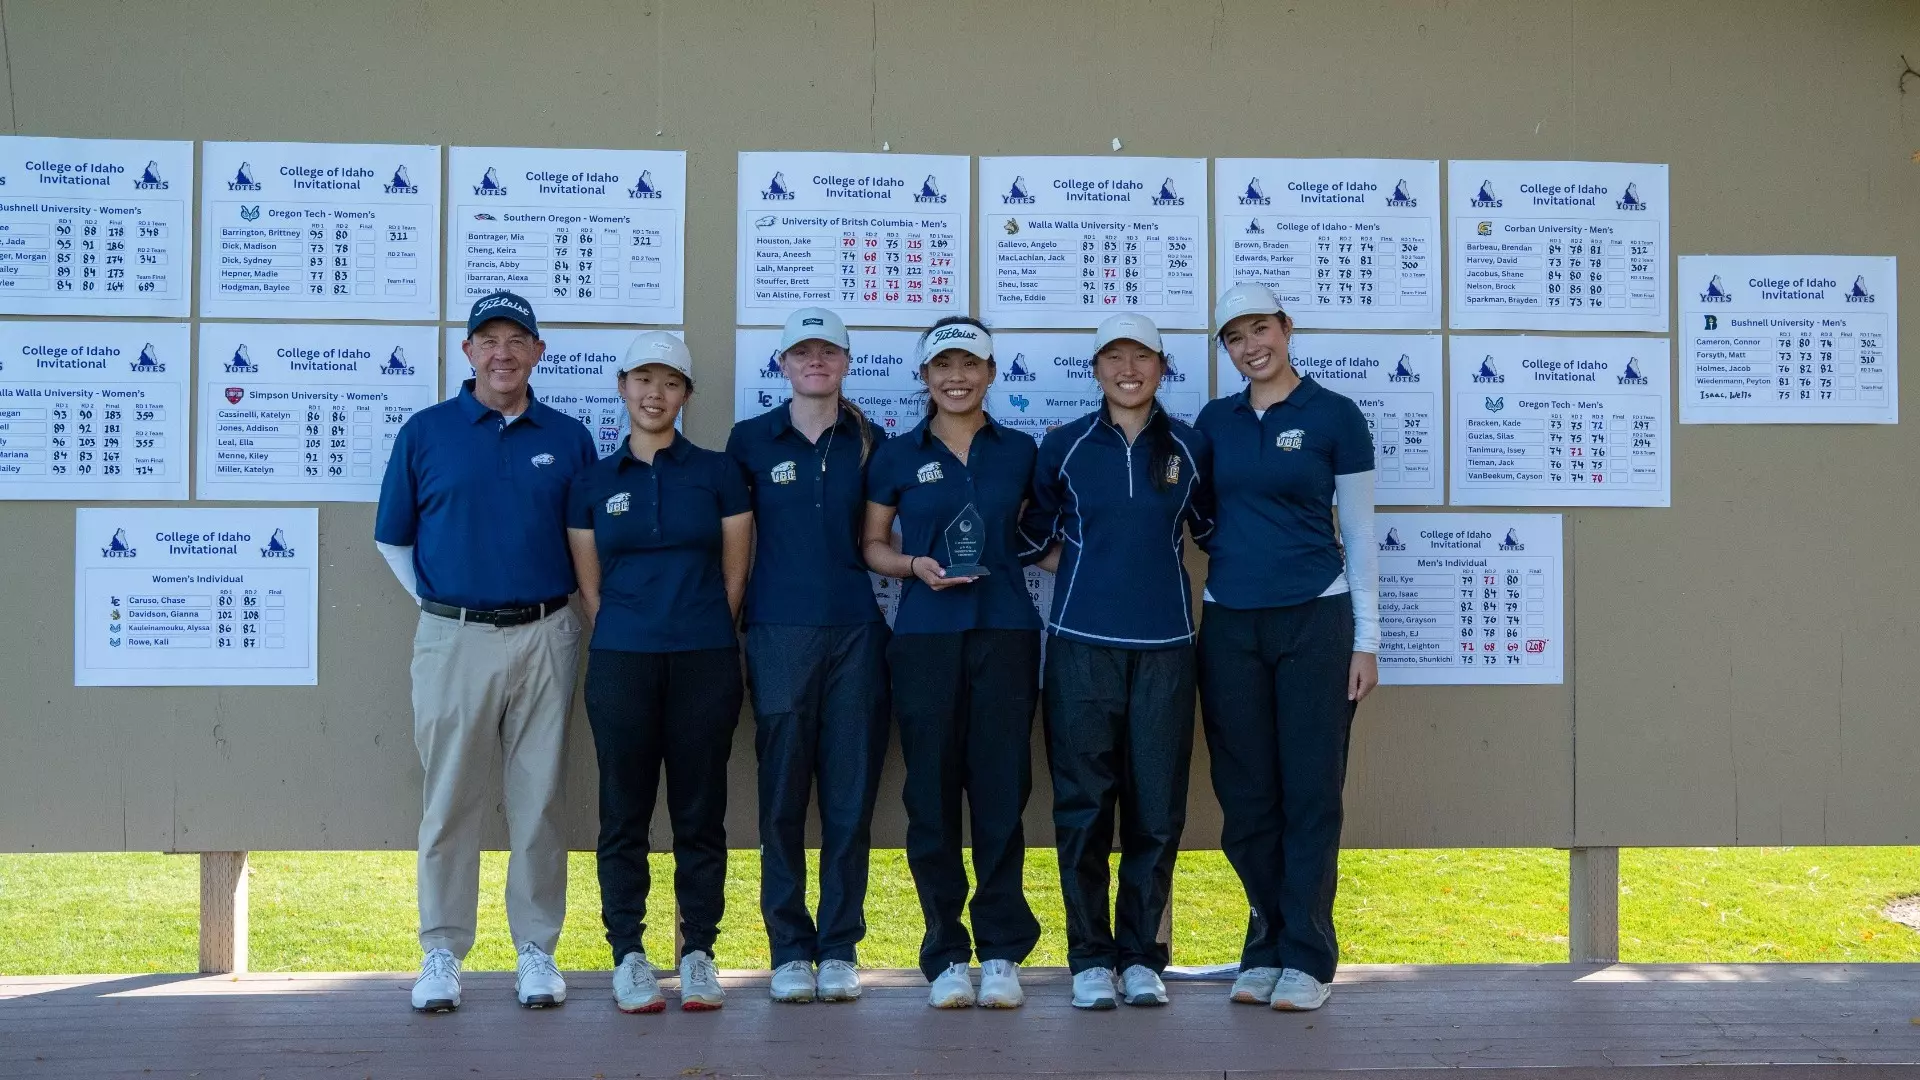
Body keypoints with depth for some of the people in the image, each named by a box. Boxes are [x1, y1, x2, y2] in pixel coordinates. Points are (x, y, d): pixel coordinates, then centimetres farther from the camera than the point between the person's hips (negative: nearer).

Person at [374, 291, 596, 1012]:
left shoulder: (568, 438, 8)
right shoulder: (424, 432, 5)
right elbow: (393, 538, 11)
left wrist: (555, 610, 8)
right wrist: (435, 603, 5)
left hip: (544, 636, 1)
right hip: (454, 638, -1)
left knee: (538, 802, 5)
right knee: (450, 803, 1)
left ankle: (537, 951, 14)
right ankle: (442, 954, 11)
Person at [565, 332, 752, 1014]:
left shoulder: (717, 473, 6)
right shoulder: (593, 482, 8)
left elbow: (734, 573, 7)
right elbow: (589, 585, 10)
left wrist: (704, 638, 5)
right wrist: (624, 638, 4)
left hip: (705, 662, 0)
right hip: (620, 663, 1)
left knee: (700, 811, 3)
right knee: (625, 811, 3)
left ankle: (697, 953, 11)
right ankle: (628, 954, 11)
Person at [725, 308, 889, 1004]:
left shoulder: (869, 443, 11)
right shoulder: (751, 440, 8)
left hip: (856, 632, 1)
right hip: (779, 633, -1)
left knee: (851, 795, 2)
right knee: (782, 796, 0)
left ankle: (840, 947, 12)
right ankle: (790, 950, 10)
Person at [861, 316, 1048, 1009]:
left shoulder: (1021, 451, 12)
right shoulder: (896, 457, 9)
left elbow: (1042, 531, 21)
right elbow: (872, 545, 11)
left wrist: (1036, 545, 0)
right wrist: (915, 565, -7)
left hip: (1005, 633, 0)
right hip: (924, 637, 0)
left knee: (1002, 788, -2)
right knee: (932, 791, 0)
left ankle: (1001, 952, 7)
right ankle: (946, 955, 9)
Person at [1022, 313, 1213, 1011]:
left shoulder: (1190, 448, 8)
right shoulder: (1064, 447, 7)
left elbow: (1213, 530, 19)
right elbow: (1037, 536, 16)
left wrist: (1157, 570, 6)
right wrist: (1089, 568, 4)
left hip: (1165, 645, 1)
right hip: (1081, 643, -1)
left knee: (1157, 808, 1)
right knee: (1083, 805, 0)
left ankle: (1142, 957, 12)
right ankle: (1090, 958, 9)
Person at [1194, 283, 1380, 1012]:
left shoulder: (1334, 416, 0)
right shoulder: (1214, 421, 10)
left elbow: (1359, 534, 1)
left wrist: (1366, 641, -3)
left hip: (1314, 620, -3)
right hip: (1229, 624, 3)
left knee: (1310, 792, 0)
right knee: (1246, 795, 6)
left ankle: (1306, 957, 8)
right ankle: (1265, 949, 18)